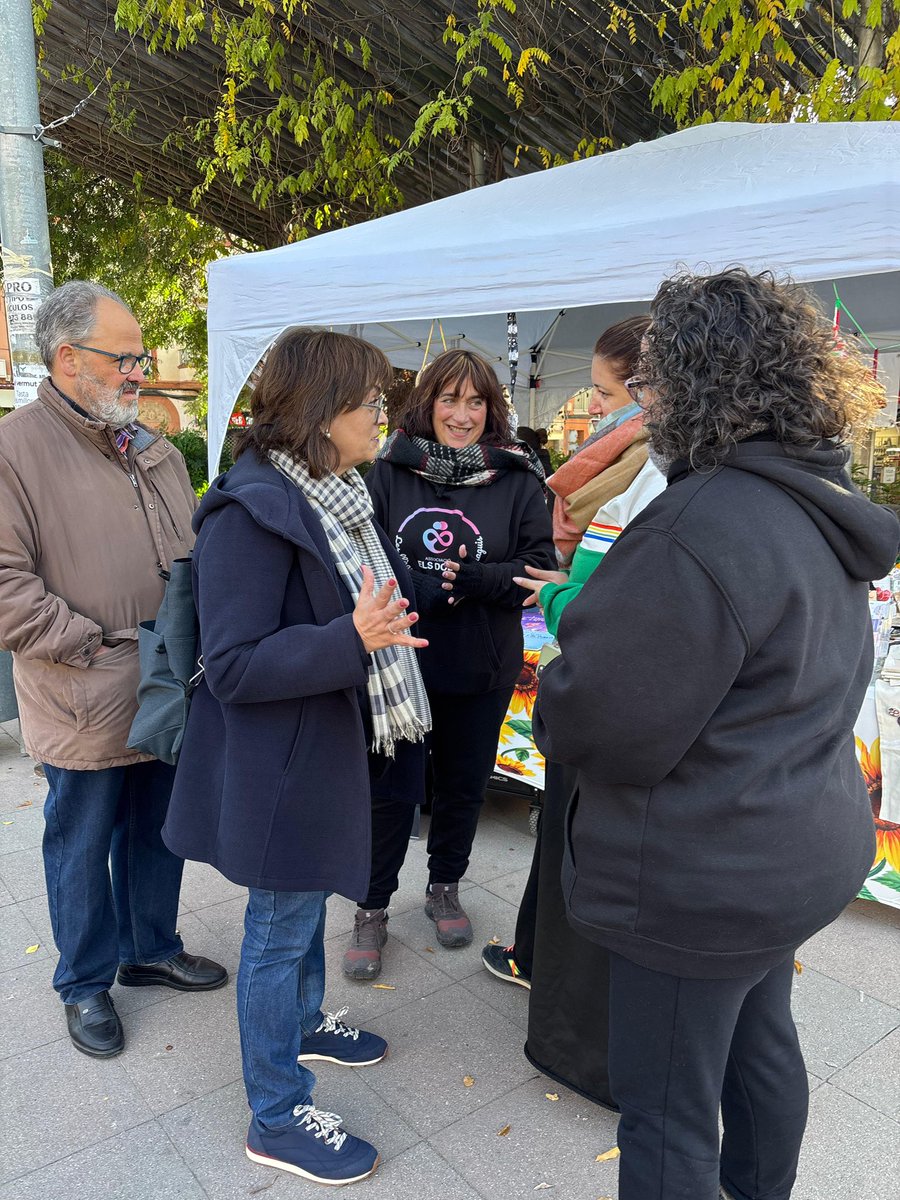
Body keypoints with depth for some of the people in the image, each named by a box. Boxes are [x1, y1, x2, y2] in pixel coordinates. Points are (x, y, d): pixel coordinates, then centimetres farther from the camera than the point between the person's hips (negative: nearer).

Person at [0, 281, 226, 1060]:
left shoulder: (156, 453, 10)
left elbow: (195, 554, 16)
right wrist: (88, 644, -18)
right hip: (86, 707, -6)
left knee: (158, 831, 20)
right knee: (82, 846, 12)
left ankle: (152, 950, 41)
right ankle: (86, 983, 33)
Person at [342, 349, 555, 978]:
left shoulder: (518, 479, -5)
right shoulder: (389, 472, -5)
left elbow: (540, 567, -6)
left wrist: (476, 579, -22)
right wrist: (419, 589, -21)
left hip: (481, 667, 1)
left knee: (464, 784, 18)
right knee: (390, 790, 8)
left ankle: (445, 888, 42)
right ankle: (372, 910, 28)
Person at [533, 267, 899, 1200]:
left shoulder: (703, 524, -28)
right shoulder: (819, 510, 3)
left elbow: (599, 727, -26)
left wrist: (555, 689, -4)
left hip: (701, 877, -9)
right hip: (797, 850, 10)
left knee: (667, 1110, 10)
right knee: (761, 1043, 29)